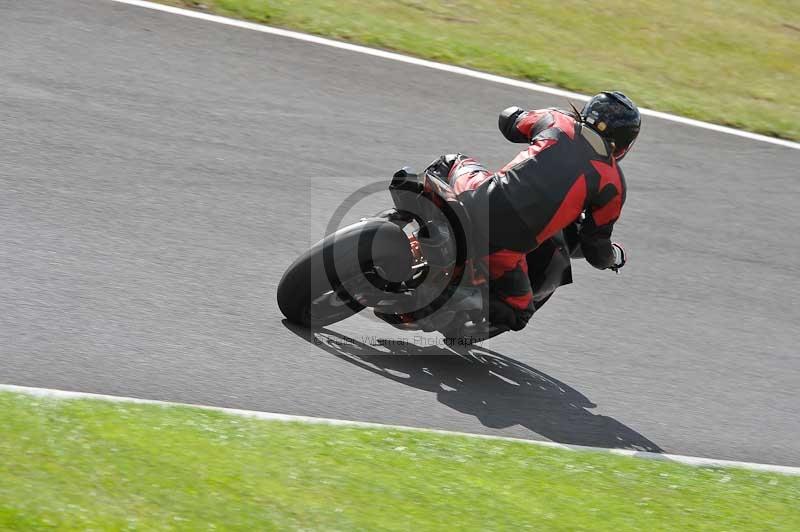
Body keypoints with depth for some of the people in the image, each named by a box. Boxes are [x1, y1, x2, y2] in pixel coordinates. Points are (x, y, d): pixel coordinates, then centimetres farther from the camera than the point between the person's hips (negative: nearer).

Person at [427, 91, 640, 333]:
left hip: (477, 202, 3)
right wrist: (616, 255, 36)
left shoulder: (557, 121, 10)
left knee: (454, 161, 36)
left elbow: (509, 119, 31)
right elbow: (596, 249, 13)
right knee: (517, 315, 19)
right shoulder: (614, 184, 6)